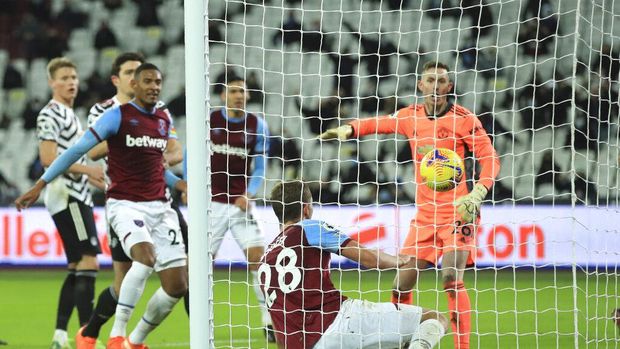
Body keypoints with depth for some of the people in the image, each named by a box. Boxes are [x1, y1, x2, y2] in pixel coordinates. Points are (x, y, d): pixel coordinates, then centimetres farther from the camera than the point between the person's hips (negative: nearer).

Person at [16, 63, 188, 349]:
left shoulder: (164, 120, 12)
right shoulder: (118, 116, -6)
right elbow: (77, 150, -7)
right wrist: (40, 185, -9)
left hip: (159, 207, 6)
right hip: (125, 204, -6)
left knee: (177, 285, -1)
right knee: (146, 258, -34)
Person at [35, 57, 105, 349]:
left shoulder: (69, 114, 20)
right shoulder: (50, 114, -9)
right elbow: (47, 158, -18)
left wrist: (92, 177, 22)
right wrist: (86, 169, -20)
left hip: (76, 196, 10)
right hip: (66, 196, -10)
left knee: (77, 267, 10)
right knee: (88, 262, -15)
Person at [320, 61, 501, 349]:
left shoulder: (463, 118, -7)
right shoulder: (410, 116, 7)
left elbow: (490, 159, -9)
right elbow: (378, 124, 26)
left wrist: (478, 193, -24)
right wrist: (348, 129, 9)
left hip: (458, 212, -5)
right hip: (424, 214, 5)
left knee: (452, 278, -20)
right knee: (402, 284, 2)